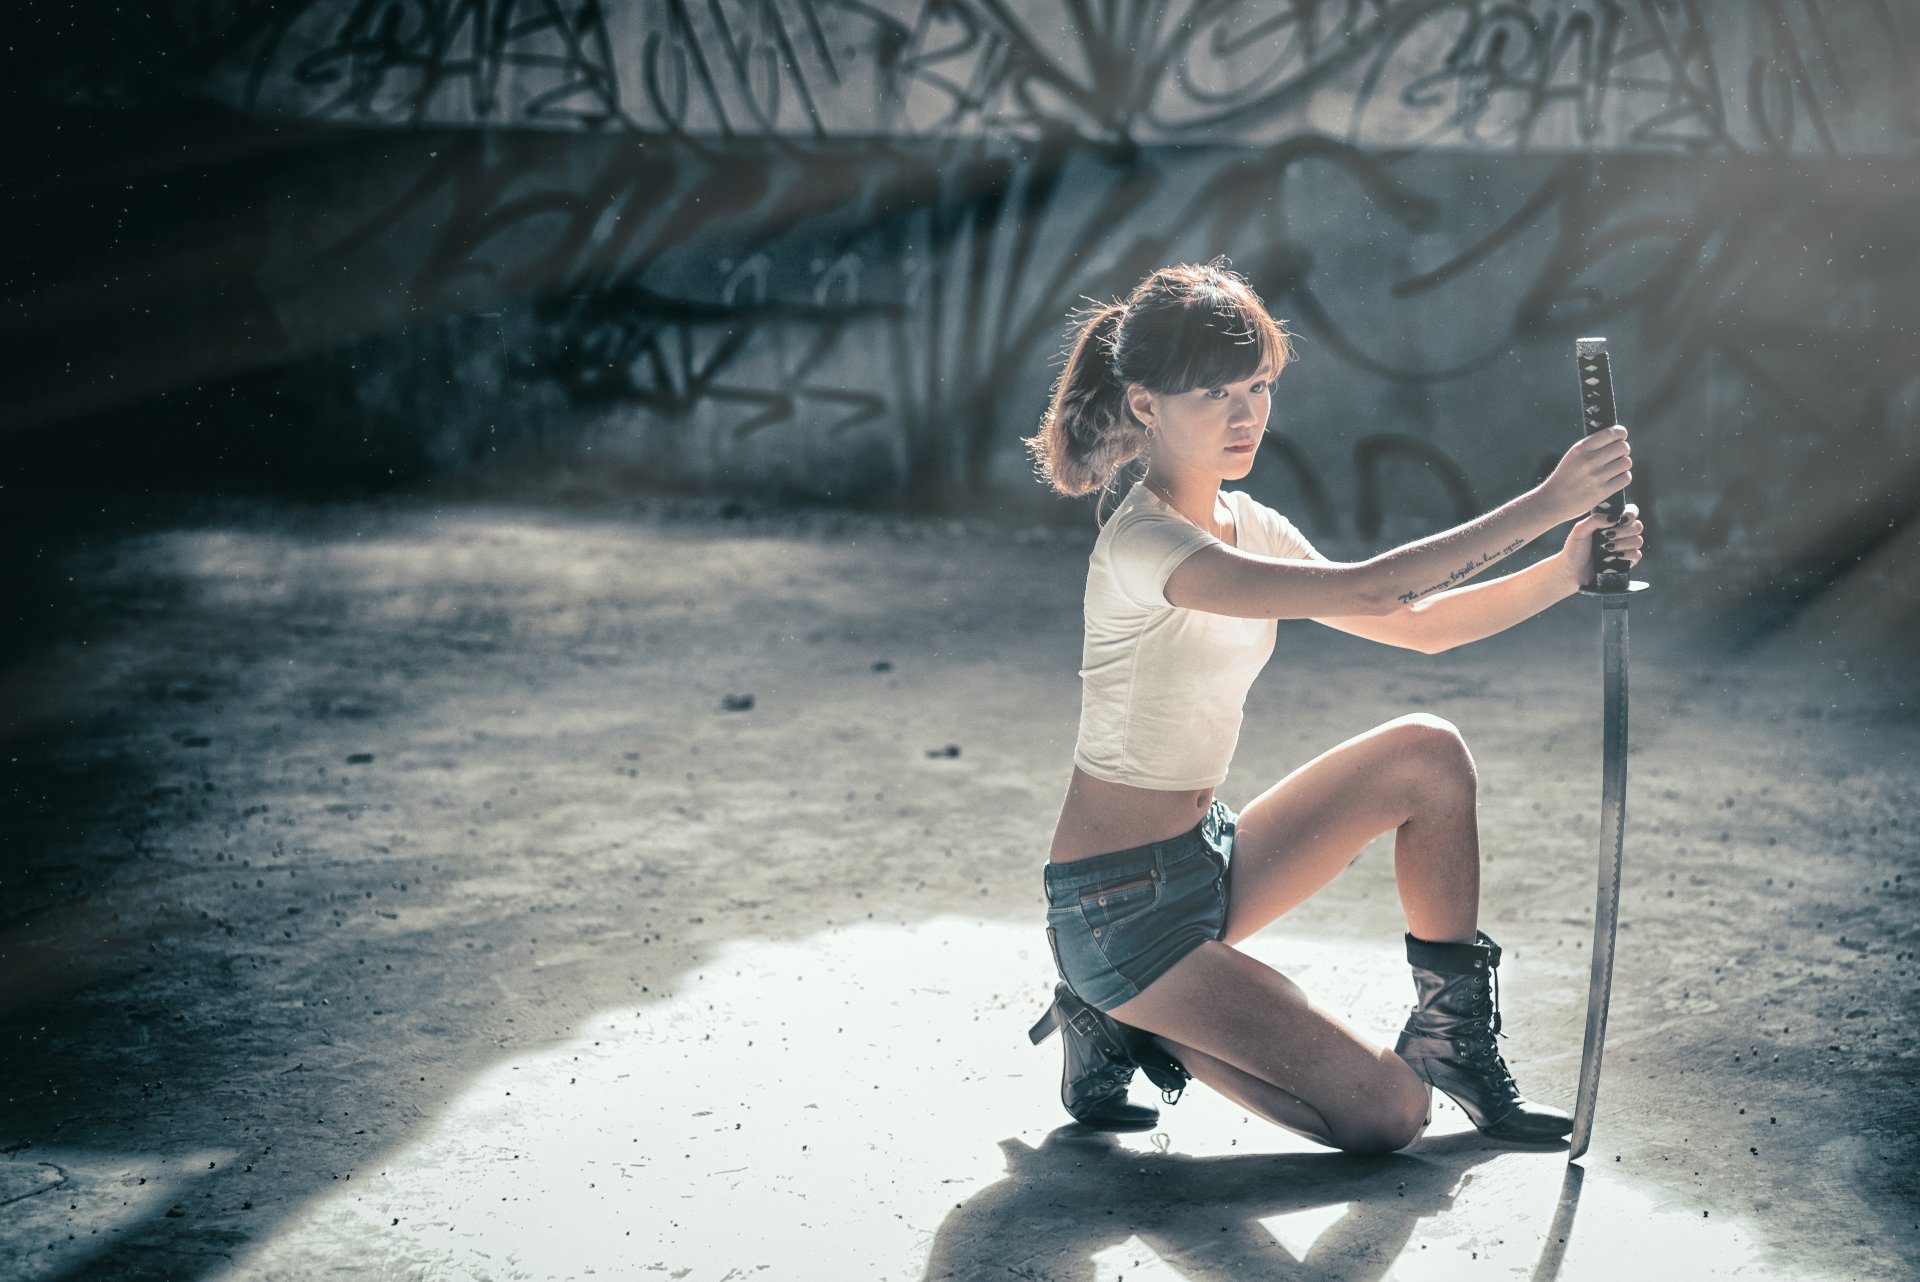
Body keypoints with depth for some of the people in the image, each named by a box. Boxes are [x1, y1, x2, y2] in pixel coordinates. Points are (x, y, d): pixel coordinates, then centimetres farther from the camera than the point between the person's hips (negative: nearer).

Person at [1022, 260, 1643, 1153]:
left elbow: (1419, 624, 3)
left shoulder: (1245, 527, 6)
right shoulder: (1144, 544, -24)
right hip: (1119, 910, -9)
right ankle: (1124, 1030, 4)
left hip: (1204, 861, 9)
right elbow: (1366, 591, -34)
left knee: (1427, 755, -6)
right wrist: (1545, 503, -33)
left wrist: (1566, 571, -12)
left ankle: (1451, 1031, 8)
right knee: (1387, 1116, -12)